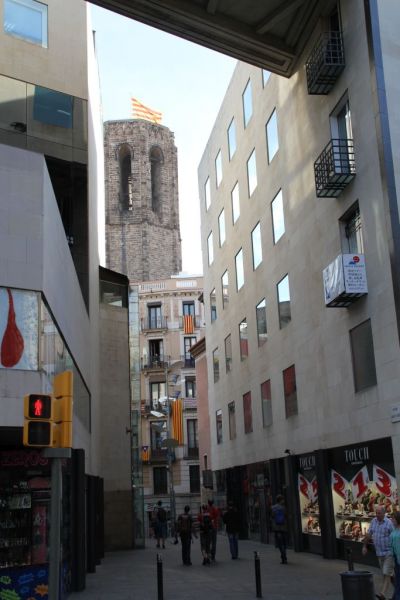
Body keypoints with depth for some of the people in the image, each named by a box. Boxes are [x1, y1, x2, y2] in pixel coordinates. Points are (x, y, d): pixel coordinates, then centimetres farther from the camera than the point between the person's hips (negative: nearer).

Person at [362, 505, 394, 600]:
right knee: (384, 573, 15)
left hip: (389, 552, -7)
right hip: (379, 553, 7)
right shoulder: (374, 521, 4)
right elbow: (369, 534, 12)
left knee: (387, 573, -11)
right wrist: (365, 546, 12)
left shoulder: (389, 523, -15)